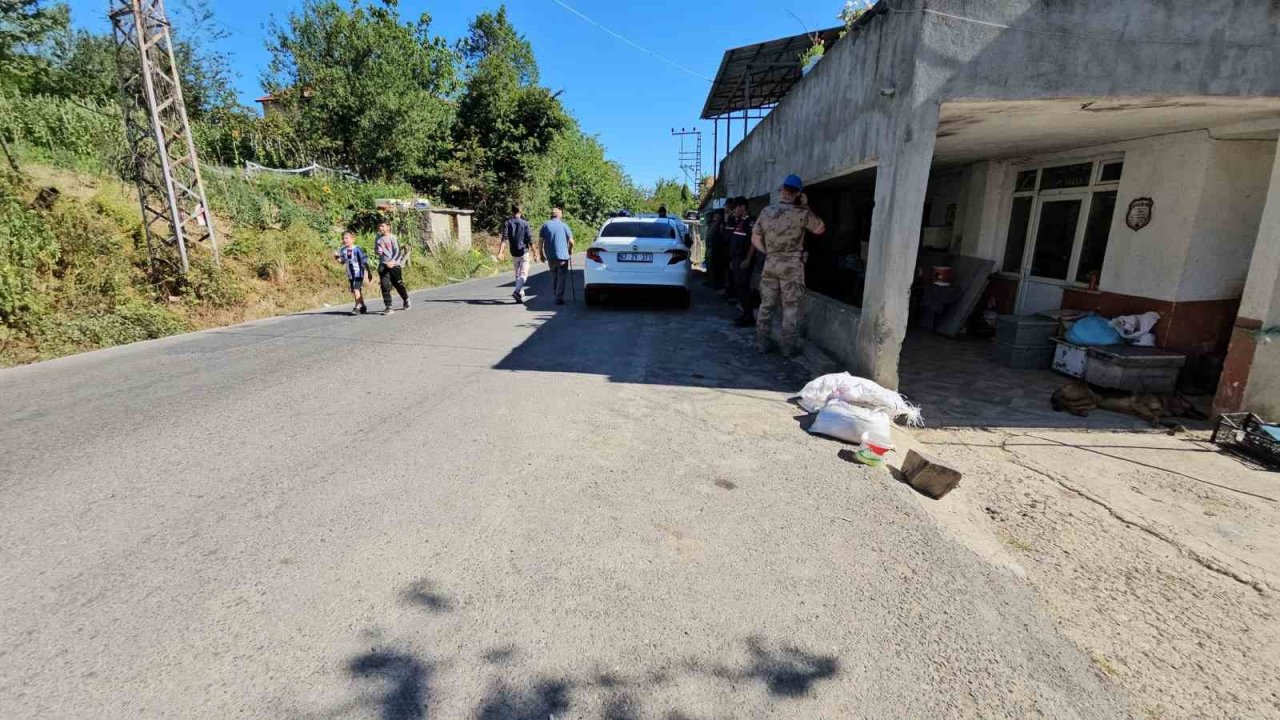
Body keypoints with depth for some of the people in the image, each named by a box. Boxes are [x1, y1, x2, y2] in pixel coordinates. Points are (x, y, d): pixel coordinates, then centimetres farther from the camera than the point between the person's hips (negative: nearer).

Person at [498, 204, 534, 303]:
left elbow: (504, 239, -10)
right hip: (524, 252, -3)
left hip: (514, 253, 3)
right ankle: (517, 291, -26)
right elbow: (530, 239, -7)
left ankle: (521, 295, 18)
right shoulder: (525, 223, -5)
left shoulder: (507, 223, 1)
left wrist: (500, 252, -14)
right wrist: (533, 251, 3)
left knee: (517, 274, 15)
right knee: (524, 274, -4)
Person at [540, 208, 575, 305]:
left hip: (550, 256, 3)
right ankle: (559, 298, -4)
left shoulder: (545, 225, 6)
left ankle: (556, 296, 21)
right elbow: (571, 241, 0)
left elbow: (541, 240, 0)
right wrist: (570, 250, 18)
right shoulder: (564, 225, 2)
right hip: (562, 255, -3)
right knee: (562, 278, 1)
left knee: (554, 277, 16)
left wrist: (541, 253, 9)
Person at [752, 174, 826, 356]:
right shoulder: (801, 213, -9)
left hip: (770, 263, 4)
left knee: (766, 304, 10)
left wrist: (769, 252, 14)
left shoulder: (766, 211, 3)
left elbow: (755, 239, 7)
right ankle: (789, 347, 6)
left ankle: (764, 343, 16)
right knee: (790, 307, 2)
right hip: (792, 265, -4)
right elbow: (820, 229, 5)